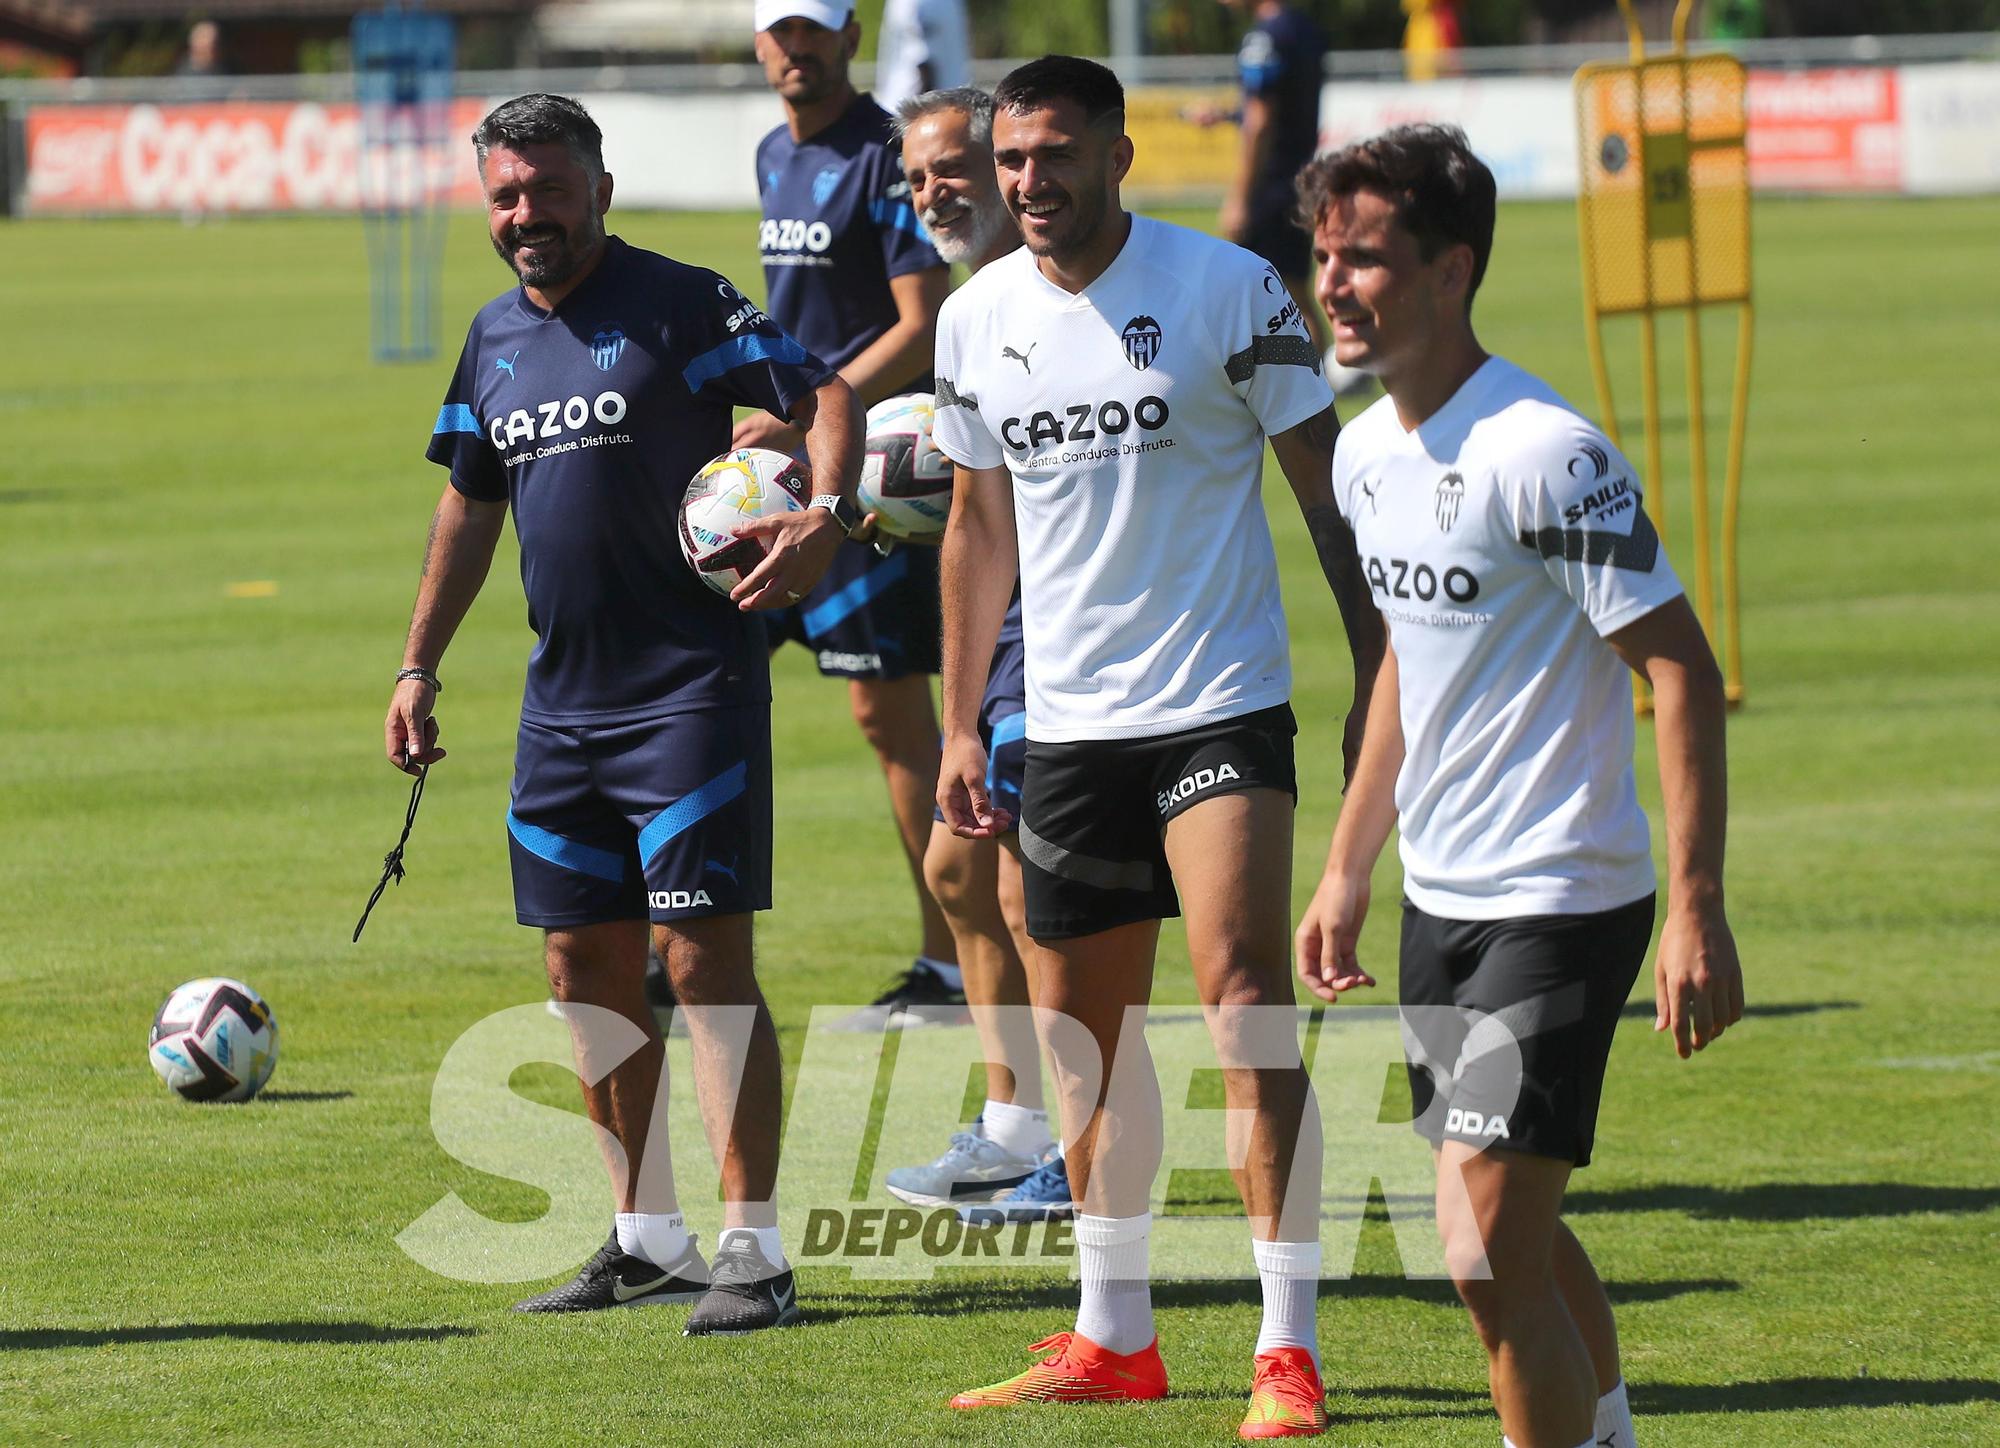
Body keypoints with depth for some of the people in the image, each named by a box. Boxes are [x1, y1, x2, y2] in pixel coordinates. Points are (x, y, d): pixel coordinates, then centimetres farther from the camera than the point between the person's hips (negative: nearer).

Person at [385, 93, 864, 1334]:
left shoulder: (678, 304, -8)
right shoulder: (495, 338, 13)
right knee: (588, 971, 10)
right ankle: (650, 1239, 20)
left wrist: (824, 512, -28)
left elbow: (828, 395, -10)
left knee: (705, 959, -11)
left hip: (692, 687, -7)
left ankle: (753, 1251, -10)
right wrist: (421, 665, 22)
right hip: (564, 701, 7)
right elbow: (471, 505, 23)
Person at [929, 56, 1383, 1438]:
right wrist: (960, 726, 14)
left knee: (1246, 996, -15)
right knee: (1084, 1025, 11)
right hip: (1067, 720, 5)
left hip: (1219, 704, -5)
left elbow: (1327, 485, -3)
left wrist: (1378, 677, -7)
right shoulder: (977, 319, 6)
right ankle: (1115, 1335, 24)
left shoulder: (1229, 288, -8)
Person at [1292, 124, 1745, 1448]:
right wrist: (1348, 868, 22)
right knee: (1516, 1239, 15)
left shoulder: (1544, 454, -19)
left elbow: (1683, 669, -18)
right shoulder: (1368, 453, 7)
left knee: (1494, 1252, -13)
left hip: (1560, 906, -8)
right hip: (1441, 899, 8)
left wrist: (1696, 909, -23)